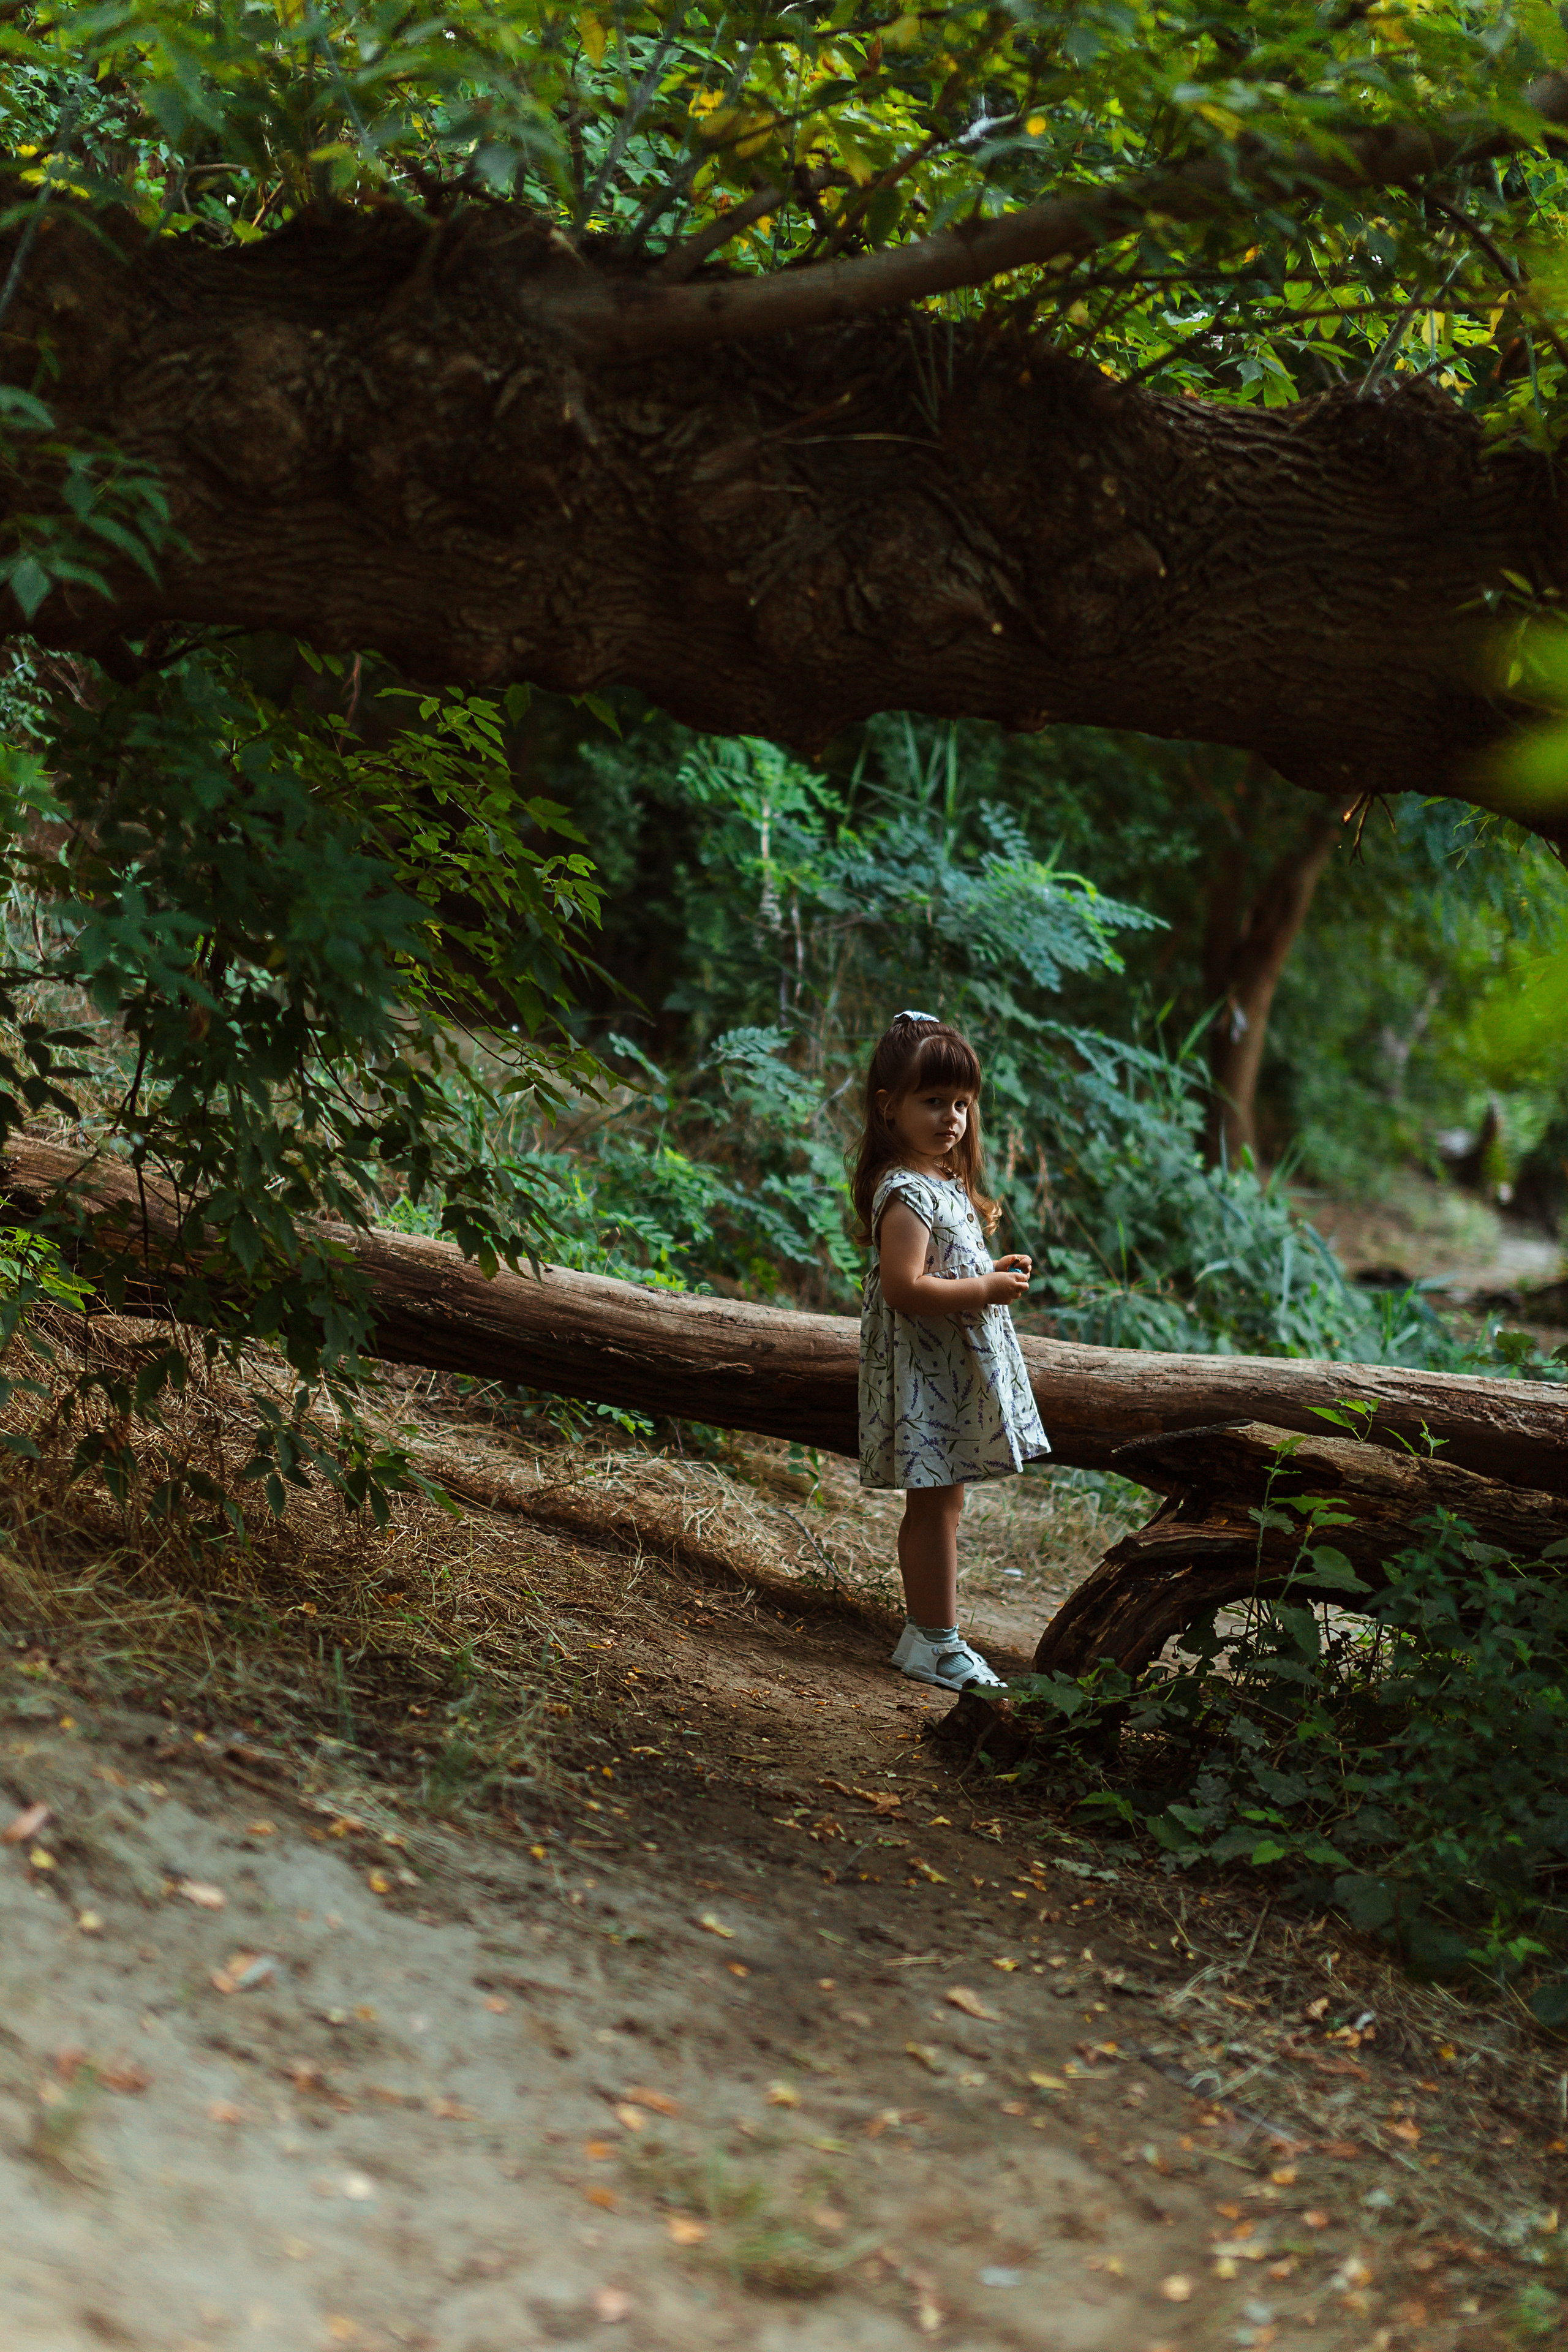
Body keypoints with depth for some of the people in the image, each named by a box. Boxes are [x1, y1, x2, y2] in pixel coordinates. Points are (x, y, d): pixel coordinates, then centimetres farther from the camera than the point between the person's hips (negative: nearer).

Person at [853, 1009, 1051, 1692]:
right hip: (925, 1372, -10)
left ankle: (924, 1629, 23)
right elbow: (904, 1288, -25)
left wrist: (993, 1273, 12)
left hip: (955, 1369, 10)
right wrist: (987, 1289, -21)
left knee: (938, 1501, 15)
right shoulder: (906, 1193, -18)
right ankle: (936, 1640, -1)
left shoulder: (943, 1184, 15)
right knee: (936, 1502, -6)